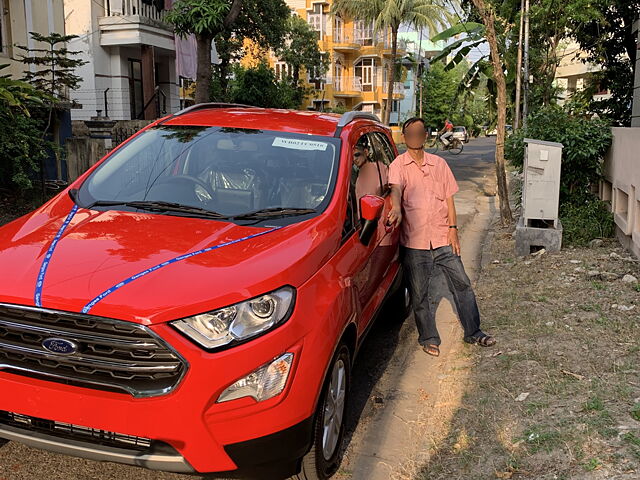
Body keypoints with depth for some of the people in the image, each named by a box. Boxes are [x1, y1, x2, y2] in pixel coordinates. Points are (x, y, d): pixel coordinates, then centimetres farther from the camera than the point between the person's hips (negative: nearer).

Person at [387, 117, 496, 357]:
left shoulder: (439, 163, 8)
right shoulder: (399, 165, -4)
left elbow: (449, 198, 9)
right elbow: (395, 188, -24)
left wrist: (452, 228, 1)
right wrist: (396, 208, -46)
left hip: (443, 238, 3)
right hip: (415, 241, -3)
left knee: (462, 284, 8)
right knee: (419, 293, 6)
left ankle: (473, 332, 23)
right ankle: (429, 339, 22)